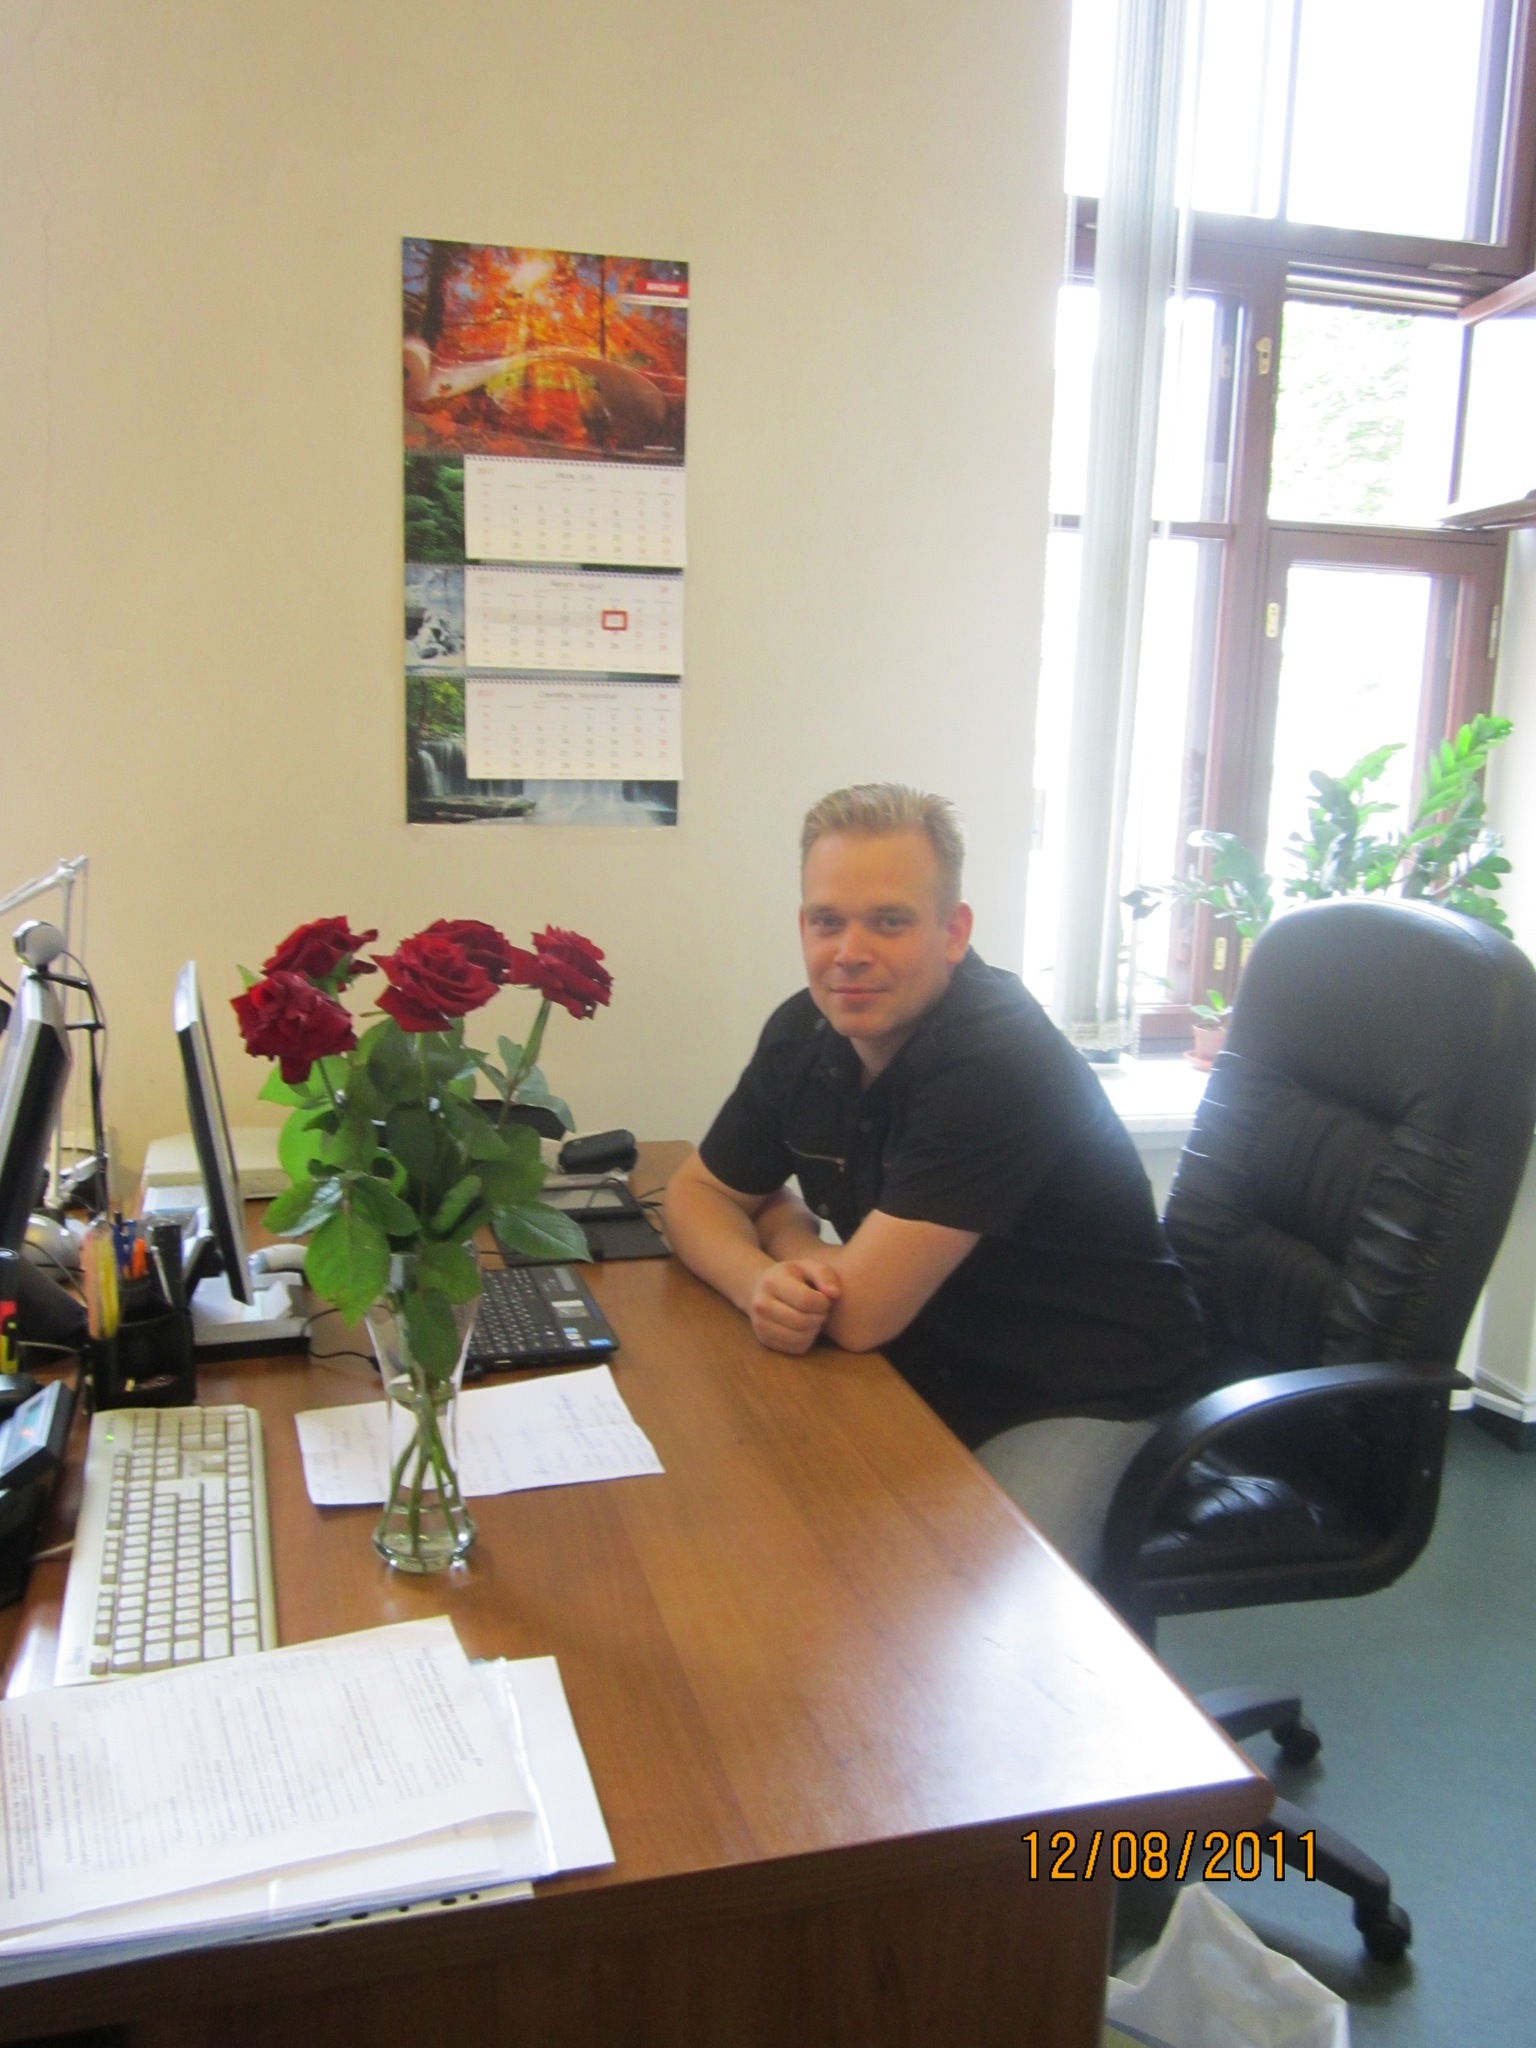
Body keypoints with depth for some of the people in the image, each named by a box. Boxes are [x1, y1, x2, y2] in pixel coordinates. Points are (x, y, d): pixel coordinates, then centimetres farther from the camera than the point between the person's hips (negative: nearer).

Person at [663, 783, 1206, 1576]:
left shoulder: (999, 1058, -27)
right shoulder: (805, 1031, -3)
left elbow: (859, 1311, -27)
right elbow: (697, 1193, 6)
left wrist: (782, 1227, -6)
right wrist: (761, 1281, -16)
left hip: (1079, 1403, -6)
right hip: (929, 1374, 7)